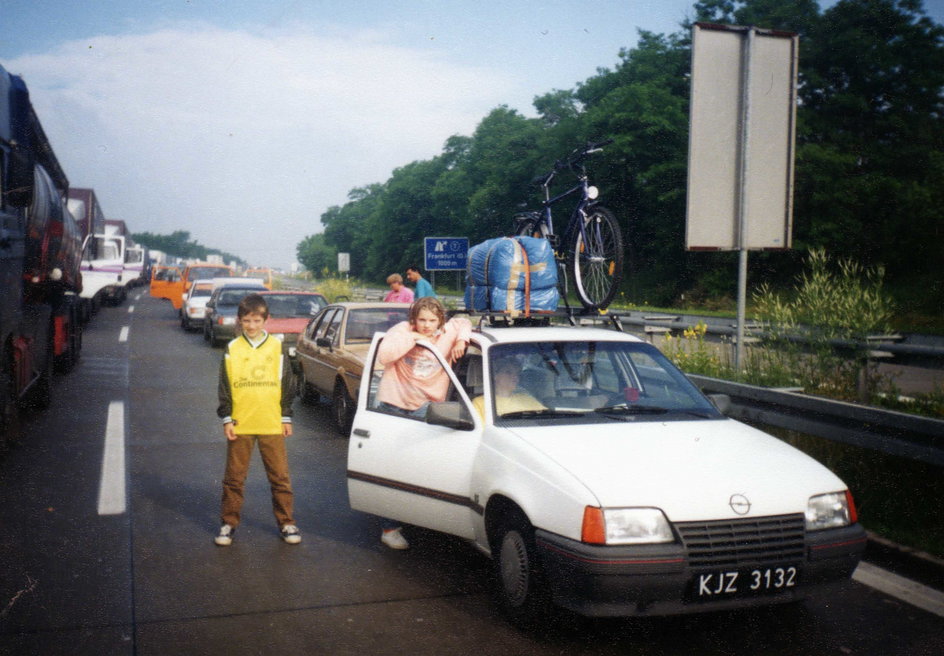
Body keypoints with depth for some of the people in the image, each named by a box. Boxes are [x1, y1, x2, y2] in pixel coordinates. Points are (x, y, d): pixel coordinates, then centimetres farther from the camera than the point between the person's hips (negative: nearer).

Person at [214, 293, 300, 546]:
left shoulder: (276, 347, 3)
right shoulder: (232, 349, 3)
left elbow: (286, 384, 7)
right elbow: (224, 388, 5)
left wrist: (286, 418, 5)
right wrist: (227, 419, -1)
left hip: (272, 424, 0)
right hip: (240, 424, 0)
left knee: (280, 477, 5)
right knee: (234, 477, 8)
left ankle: (286, 523, 16)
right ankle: (228, 523, 20)